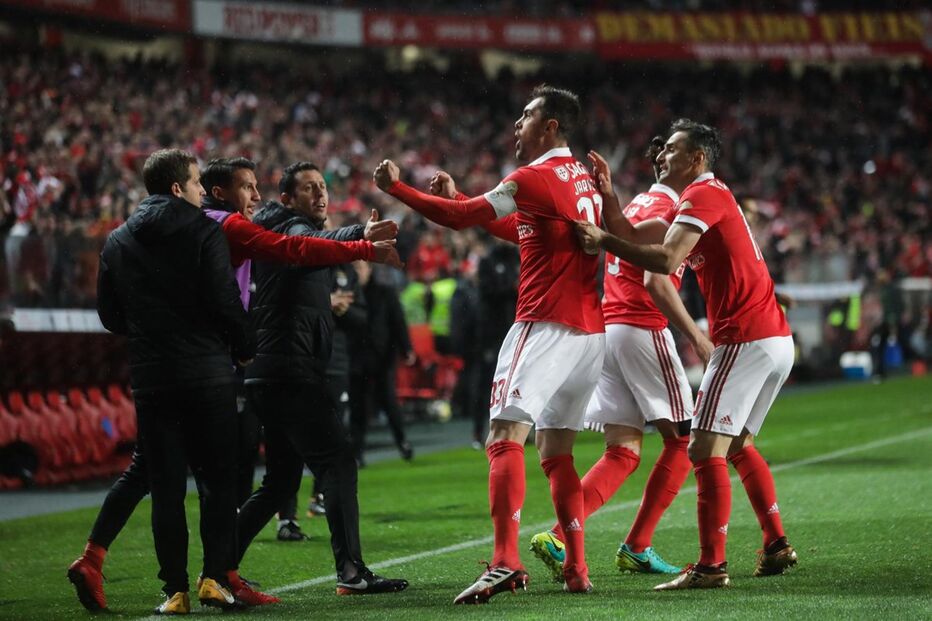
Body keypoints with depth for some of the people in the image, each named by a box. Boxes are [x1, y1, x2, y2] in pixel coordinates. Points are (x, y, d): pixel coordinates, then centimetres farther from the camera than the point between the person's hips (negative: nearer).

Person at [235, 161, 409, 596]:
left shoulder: (298, 231, 25)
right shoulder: (292, 228, -6)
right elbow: (312, 245, -30)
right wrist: (361, 235, -49)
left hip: (272, 376, 10)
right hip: (291, 372, -10)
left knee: (281, 481, 15)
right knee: (338, 463, -14)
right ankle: (351, 571, -21)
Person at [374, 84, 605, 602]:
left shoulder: (535, 178, -9)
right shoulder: (582, 178, 18)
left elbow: (459, 217, -9)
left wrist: (396, 188, 1)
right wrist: (458, 198, 29)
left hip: (545, 323, -9)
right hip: (589, 330, 9)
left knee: (505, 437, -14)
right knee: (556, 452, 13)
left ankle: (505, 562, -28)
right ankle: (576, 569, 9)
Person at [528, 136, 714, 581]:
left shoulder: (638, 204, 18)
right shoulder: (666, 210, -9)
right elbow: (655, 281, -19)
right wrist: (694, 335, -20)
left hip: (607, 328, 8)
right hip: (642, 330, -8)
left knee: (622, 453, 5)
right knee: (682, 439, 3)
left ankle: (557, 537, -11)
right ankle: (636, 547, 1)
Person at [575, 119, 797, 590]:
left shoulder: (702, 195, -9)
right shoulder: (709, 198, 22)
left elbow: (665, 260, -24)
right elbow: (636, 240, 17)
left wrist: (603, 241, -21)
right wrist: (607, 195, 10)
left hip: (745, 340, -10)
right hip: (775, 339, 10)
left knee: (705, 450, -10)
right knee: (737, 446, 21)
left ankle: (711, 566, -13)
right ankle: (776, 546, 21)